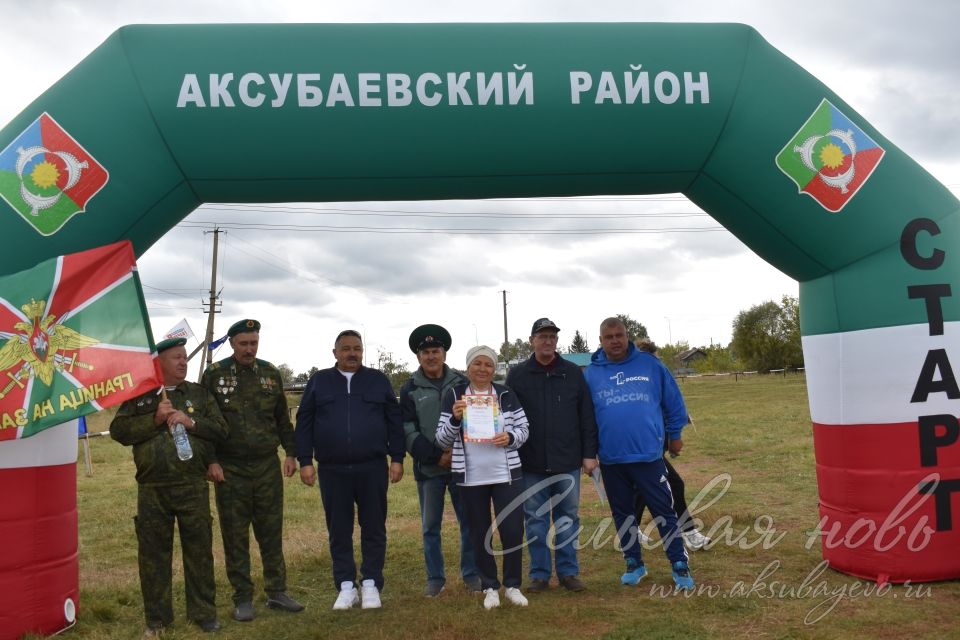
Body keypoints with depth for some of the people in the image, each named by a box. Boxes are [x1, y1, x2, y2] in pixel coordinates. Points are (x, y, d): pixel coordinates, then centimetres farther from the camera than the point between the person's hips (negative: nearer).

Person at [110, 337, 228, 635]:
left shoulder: (200, 394, 8)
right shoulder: (139, 396, 7)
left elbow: (221, 429, 2)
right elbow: (118, 430, -3)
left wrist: (191, 422, -13)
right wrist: (154, 419, -13)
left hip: (193, 487, 0)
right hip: (152, 489, 0)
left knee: (199, 550, 6)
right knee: (153, 553, 8)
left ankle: (204, 613, 19)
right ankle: (157, 619, 23)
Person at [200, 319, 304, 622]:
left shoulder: (271, 373, 7)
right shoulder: (214, 374, -2)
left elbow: (282, 418, 13)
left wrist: (290, 453, 8)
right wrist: (210, 461, -8)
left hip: (268, 466, 3)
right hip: (230, 469, -2)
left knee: (271, 532, 9)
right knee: (235, 536, 5)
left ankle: (277, 592, 20)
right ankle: (242, 599, 16)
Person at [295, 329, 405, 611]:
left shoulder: (378, 380, 6)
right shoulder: (319, 381, 7)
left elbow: (394, 421, 6)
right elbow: (304, 423, 5)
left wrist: (397, 458, 0)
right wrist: (305, 461, -1)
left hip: (372, 468, 0)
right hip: (332, 470, 1)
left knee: (374, 528, 5)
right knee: (339, 531, 7)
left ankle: (371, 584, 16)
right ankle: (346, 587, 18)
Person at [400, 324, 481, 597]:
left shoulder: (461, 383, 4)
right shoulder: (410, 389, 1)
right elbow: (408, 432, -4)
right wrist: (436, 455, -12)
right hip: (428, 469, 0)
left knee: (469, 521, 6)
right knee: (430, 526, 7)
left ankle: (471, 574, 21)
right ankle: (435, 578, 20)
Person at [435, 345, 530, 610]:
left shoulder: (506, 394, 2)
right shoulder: (454, 395, -1)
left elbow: (523, 429, 7)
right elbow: (442, 439, -2)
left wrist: (510, 437, -14)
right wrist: (455, 418, -20)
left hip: (506, 475, 0)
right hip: (471, 477, 0)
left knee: (513, 530, 1)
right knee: (479, 534, 10)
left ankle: (513, 585, 20)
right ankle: (490, 587, 26)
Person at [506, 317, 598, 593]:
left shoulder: (573, 373, 4)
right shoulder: (517, 376, 2)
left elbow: (587, 417, 4)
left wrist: (589, 453, 0)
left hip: (568, 462, 1)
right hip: (531, 464, 0)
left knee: (568, 518, 8)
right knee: (535, 520, 6)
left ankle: (568, 572, 20)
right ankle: (539, 574, 18)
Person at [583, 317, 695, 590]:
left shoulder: (650, 364, -3)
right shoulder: (592, 373, 1)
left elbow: (673, 400, 5)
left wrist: (674, 434, 10)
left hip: (648, 454, -2)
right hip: (610, 460, 2)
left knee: (664, 511, 4)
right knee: (622, 513, 13)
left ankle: (680, 565, 16)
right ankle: (634, 563, 28)